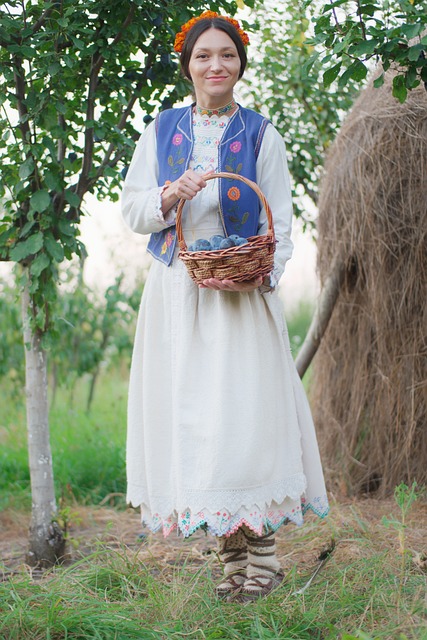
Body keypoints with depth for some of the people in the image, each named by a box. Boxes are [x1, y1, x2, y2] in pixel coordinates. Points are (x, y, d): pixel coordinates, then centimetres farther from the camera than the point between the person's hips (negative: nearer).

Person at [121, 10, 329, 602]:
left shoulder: (260, 136, 5)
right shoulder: (162, 130, 12)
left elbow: (280, 225, 1)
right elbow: (132, 210, 9)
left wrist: (256, 275, -17)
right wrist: (171, 196, -12)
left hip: (240, 295, -3)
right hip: (175, 292, 3)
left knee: (243, 412, -10)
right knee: (185, 413, 0)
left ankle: (259, 558, -4)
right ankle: (236, 553, 7)